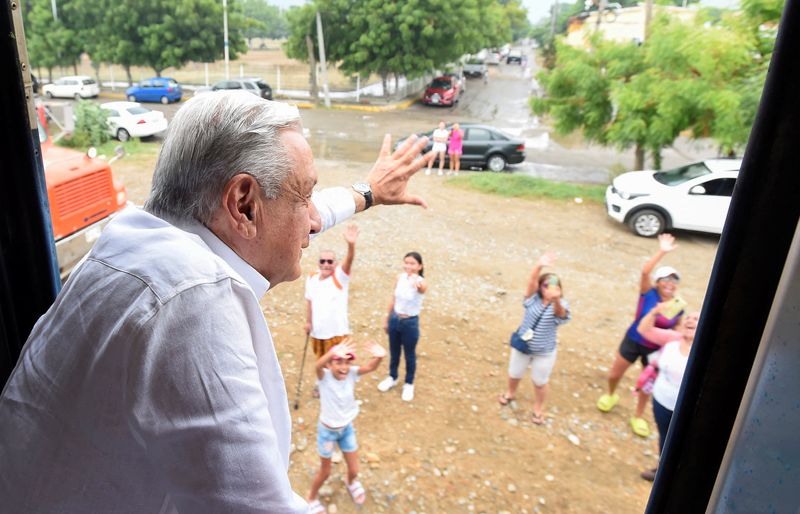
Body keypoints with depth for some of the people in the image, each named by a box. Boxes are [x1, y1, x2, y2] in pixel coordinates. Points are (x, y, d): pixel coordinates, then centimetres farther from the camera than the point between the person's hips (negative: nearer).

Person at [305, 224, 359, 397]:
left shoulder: (340, 277, -16)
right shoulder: (311, 278, -2)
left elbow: (349, 261, -36)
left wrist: (351, 245, -55)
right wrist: (308, 321, 8)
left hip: (336, 331, -4)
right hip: (317, 331, 5)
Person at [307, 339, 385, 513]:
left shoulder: (351, 374, -17)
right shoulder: (325, 376, -26)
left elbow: (370, 367, -36)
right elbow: (319, 365, -50)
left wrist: (379, 357, -60)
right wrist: (332, 353, -72)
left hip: (347, 428, 3)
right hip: (327, 430, -3)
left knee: (354, 470, 16)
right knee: (325, 472, 15)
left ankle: (351, 483, 53)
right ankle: (312, 499, 45)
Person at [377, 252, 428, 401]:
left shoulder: (421, 282, -23)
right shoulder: (400, 277, -7)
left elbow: (422, 289, -49)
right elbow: (393, 299, 5)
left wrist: (417, 285, -74)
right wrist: (387, 319, 12)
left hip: (410, 323, -4)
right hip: (395, 319, 4)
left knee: (409, 355, 15)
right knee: (394, 352, 22)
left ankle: (409, 384, 37)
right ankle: (393, 377, 46)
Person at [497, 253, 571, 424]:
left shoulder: (559, 306, -21)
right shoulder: (534, 299, -16)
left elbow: (559, 312, -47)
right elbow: (531, 282, -36)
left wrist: (556, 299, -71)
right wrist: (539, 266, -57)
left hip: (544, 353, -2)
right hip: (522, 346, 2)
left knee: (540, 382, 16)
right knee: (514, 374, 23)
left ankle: (539, 408, 43)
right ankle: (511, 393, 54)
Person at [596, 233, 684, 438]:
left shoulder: (679, 306, -10)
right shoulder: (648, 293, -17)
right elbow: (645, 271, -35)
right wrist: (662, 252, -42)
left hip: (656, 349, 1)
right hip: (633, 341, -1)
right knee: (614, 374, 12)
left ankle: (638, 416, 38)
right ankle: (611, 395, 47)